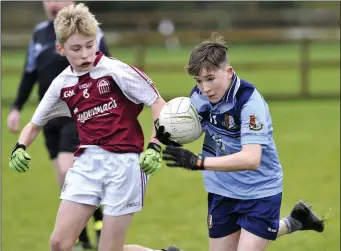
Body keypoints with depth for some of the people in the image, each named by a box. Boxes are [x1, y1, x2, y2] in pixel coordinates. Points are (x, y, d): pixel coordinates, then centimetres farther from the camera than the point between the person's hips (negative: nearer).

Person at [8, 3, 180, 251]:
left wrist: (154, 147, -15)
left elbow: (158, 103, -5)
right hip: (86, 163, 5)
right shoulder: (61, 84, 8)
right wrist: (20, 147, 0)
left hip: (123, 162, -5)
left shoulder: (115, 70, -8)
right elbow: (35, 124, 20)